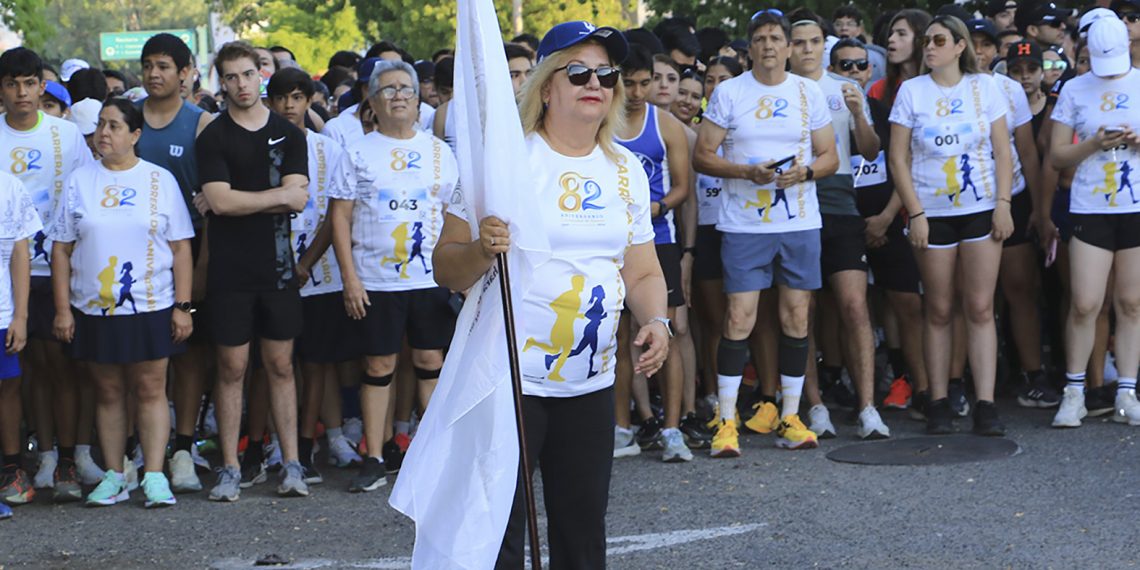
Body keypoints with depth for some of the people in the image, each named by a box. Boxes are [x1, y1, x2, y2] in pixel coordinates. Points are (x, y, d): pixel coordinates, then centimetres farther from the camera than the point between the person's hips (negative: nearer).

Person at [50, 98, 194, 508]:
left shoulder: (161, 181, 3)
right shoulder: (79, 182, 6)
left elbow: (181, 248, 2)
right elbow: (61, 250, 6)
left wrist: (183, 306, -4)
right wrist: (63, 309, -1)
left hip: (151, 309, -2)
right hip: (94, 310, 2)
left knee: (150, 391, -2)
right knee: (108, 393, 7)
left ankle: (154, 476, 0)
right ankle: (114, 477, 14)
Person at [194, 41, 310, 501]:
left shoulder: (289, 135, 8)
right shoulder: (213, 137, 1)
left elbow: (299, 197, -5)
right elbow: (219, 201, -13)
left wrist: (237, 200, -9)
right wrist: (277, 194, -7)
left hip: (277, 265, 2)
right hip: (229, 270, -2)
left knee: (281, 365, 5)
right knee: (232, 368, 2)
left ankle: (291, 465, 9)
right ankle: (230, 469, 8)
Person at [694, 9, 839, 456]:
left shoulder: (810, 93, 8)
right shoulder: (728, 93, 1)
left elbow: (830, 157, 11)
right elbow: (702, 156, 0)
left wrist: (806, 171, -11)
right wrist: (748, 171, -15)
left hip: (800, 223, 3)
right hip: (743, 223, -3)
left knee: (796, 317, 5)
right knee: (739, 319, -7)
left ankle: (790, 417, 15)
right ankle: (726, 421, 0)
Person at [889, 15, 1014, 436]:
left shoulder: (984, 86, 6)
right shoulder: (911, 91, 3)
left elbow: (1002, 151, 6)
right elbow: (898, 159, 1)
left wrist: (1003, 204, -4)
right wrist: (915, 213, -6)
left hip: (981, 210, 0)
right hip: (933, 213, 0)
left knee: (980, 308, -3)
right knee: (939, 310, 3)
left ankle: (985, 405, -3)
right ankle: (938, 404, 9)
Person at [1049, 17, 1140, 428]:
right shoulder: (1074, 90, 6)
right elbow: (1058, 156, 4)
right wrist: (1094, 143, -12)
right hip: (1090, 207, -1)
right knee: (1085, 304, -6)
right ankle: (1074, 392, 6)